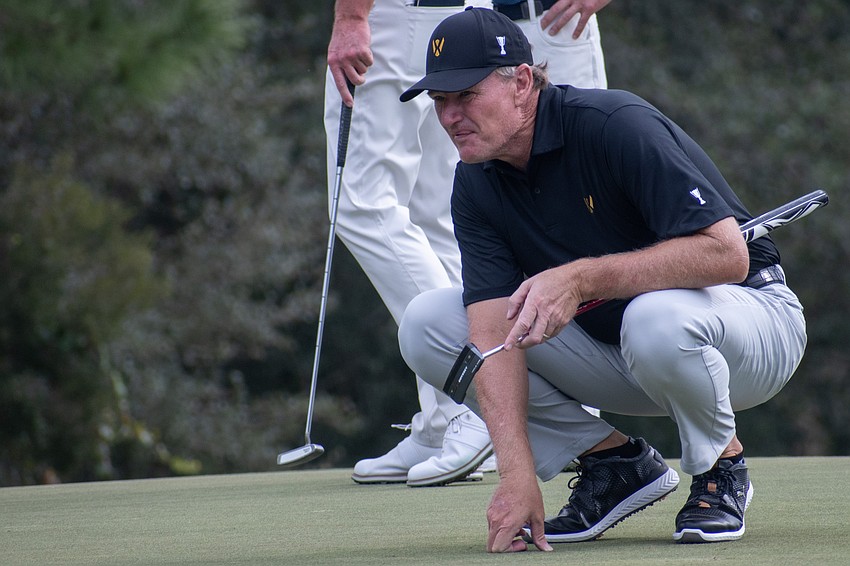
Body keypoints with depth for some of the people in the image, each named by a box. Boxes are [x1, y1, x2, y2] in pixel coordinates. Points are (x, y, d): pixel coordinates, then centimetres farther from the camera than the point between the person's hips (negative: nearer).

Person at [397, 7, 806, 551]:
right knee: (426, 322, -9)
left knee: (657, 320, -42)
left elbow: (728, 253, -35)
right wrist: (517, 472, -31)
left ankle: (723, 466, -9)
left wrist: (583, 278, -41)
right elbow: (494, 334, -18)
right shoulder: (477, 185, -7)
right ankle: (618, 461, -1)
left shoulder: (616, 125, -26)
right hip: (612, 350, 6)